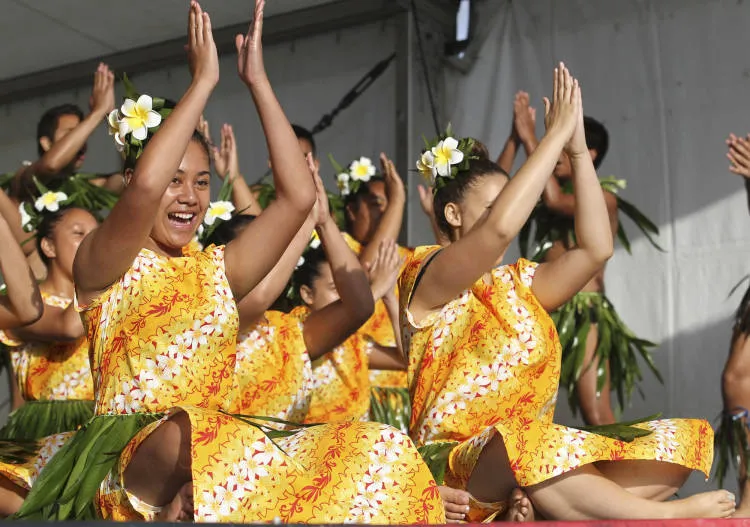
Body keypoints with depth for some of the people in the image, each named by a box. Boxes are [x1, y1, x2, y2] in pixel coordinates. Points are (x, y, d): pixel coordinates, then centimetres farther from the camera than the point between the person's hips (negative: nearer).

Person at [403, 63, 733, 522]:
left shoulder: (517, 284, 20)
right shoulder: (429, 277, -1)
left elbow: (596, 249, 6)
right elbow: (501, 226, -20)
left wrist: (579, 151, 1)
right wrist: (557, 133, -14)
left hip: (534, 462, 7)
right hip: (456, 464, -7)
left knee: (680, 444, -11)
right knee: (520, 446, -43)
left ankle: (540, 508, -30)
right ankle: (662, 514, -27)